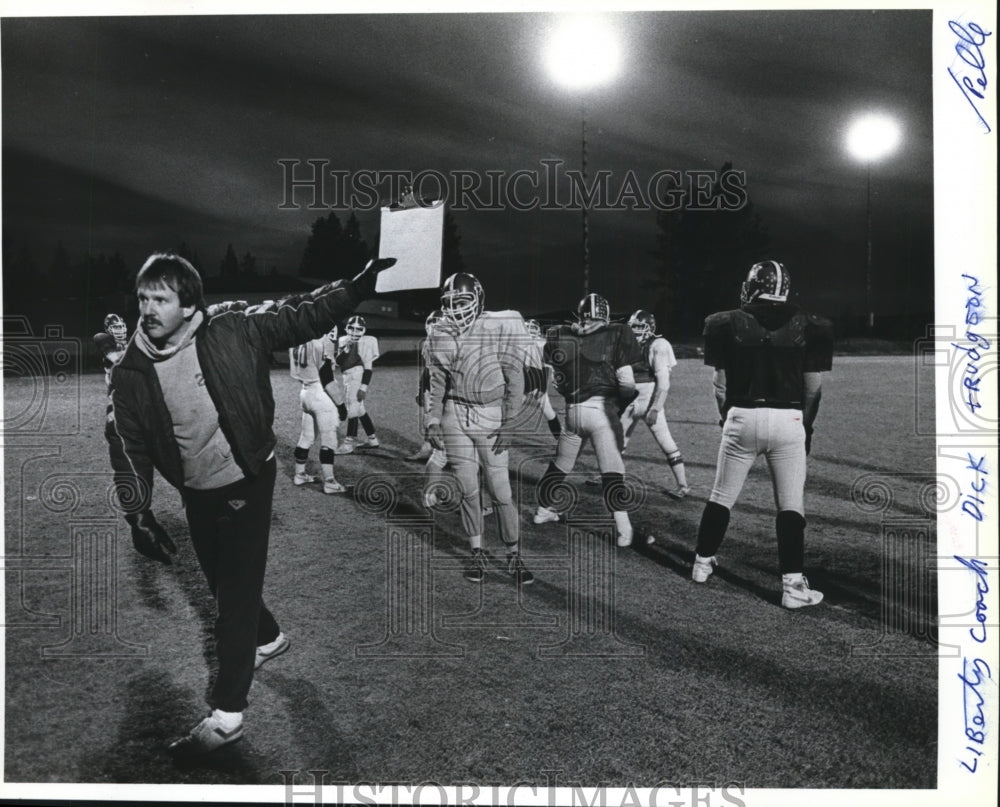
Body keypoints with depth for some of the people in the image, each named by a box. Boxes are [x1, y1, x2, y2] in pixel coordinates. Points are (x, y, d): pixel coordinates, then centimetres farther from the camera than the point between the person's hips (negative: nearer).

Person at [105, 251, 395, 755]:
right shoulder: (130, 373, -8)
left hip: (248, 482, -4)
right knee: (221, 586, 21)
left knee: (238, 590, -5)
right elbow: (128, 447, -5)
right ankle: (268, 638, 50)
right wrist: (138, 515, -11)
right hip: (196, 494, 5)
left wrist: (360, 285, -17)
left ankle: (226, 713, 5)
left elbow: (302, 316, -9)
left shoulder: (233, 332, -15)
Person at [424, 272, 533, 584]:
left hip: (491, 415, -3)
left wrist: (509, 423, -8)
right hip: (456, 416, 3)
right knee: (468, 490, 6)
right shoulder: (441, 336, 5)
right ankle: (478, 554, 21)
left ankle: (514, 557, 14)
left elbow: (515, 379, -6)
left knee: (501, 491, -2)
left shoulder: (500, 328, -8)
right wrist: (433, 420, 7)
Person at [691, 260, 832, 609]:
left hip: (743, 418, 1)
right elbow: (813, 385, 6)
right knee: (790, 504, 7)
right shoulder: (808, 326, 2)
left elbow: (720, 381, 5)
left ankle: (702, 563, 29)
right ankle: (792, 585, 6)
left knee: (721, 497, 15)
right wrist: (807, 424, 18)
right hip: (789, 420, 0)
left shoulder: (728, 324, 1)